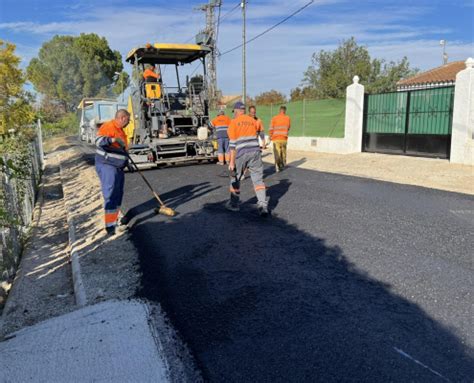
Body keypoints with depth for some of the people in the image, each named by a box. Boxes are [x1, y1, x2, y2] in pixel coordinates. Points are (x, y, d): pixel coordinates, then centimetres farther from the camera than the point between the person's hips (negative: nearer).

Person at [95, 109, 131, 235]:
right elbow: (98, 141, -29)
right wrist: (113, 139, -43)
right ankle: (110, 226, -10)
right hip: (106, 166, -10)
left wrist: (127, 162, 29)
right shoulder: (108, 126, -14)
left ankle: (114, 219, 30)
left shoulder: (120, 130, 16)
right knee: (110, 195, -11)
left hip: (118, 167, 10)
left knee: (118, 194, 16)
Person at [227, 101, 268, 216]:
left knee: (235, 178, 16)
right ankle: (263, 205, -7)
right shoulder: (253, 121, 12)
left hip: (241, 154, -3)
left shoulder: (233, 122, -1)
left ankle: (234, 204, 25)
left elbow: (232, 144, -7)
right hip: (255, 152, 3)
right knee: (258, 179, 5)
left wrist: (232, 162, -7)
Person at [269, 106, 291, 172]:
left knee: (277, 153, -2)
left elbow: (271, 129, -3)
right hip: (284, 139, 2)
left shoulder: (274, 118, -4)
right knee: (283, 153, 16)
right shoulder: (287, 118, 2)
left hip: (276, 139, -2)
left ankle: (277, 166, -12)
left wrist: (270, 137, 12)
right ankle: (283, 165, 27)